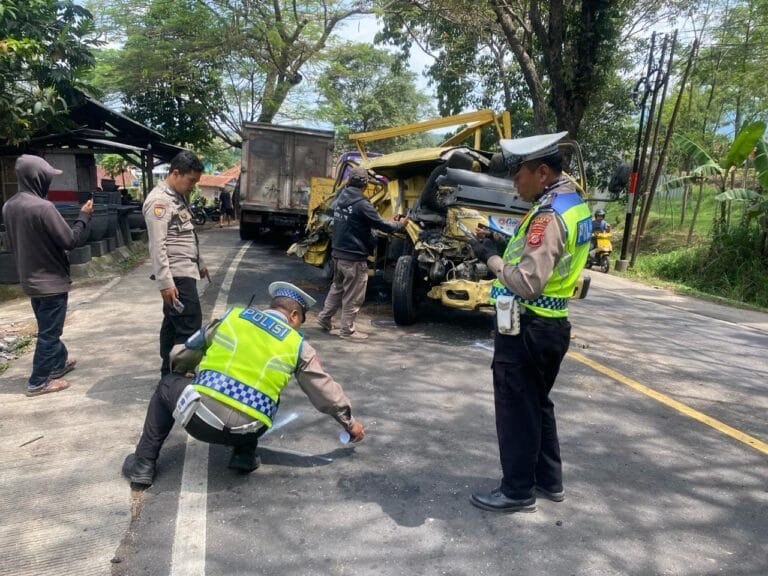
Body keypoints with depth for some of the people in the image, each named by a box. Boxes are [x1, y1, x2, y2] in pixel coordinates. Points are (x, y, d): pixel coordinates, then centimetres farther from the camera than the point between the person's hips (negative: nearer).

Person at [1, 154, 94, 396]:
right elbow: (71, 240, -19)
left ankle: (59, 362, 38)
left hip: (30, 279, 8)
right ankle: (38, 382, 10)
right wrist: (84, 216, -7)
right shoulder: (42, 207, -24)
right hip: (51, 281, -8)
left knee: (48, 328, 22)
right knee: (49, 332, 2)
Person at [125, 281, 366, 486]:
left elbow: (180, 356, 19)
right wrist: (350, 422, 33)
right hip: (244, 432, 1)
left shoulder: (233, 315, 10)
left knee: (167, 385, 30)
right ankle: (245, 455, 21)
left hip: (200, 417, 0)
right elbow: (326, 391, 17)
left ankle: (143, 464, 30)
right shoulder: (298, 346, 8)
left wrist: (196, 377, 40)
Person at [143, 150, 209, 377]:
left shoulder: (180, 196, 15)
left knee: (173, 323, 14)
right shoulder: (159, 200, -16)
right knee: (190, 324, -10)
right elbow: (157, 245, -21)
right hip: (176, 275, -10)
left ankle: (170, 372, 23)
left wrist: (199, 263, 25)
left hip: (185, 271, 10)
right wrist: (165, 282, -25)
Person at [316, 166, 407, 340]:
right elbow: (381, 224, -14)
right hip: (354, 257, -8)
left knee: (337, 288, 25)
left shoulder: (340, 199, 5)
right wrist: (400, 224, 3)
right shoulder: (361, 204, -20)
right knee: (353, 296, 3)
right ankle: (347, 329, 11)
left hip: (338, 253, 8)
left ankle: (324, 318, 30)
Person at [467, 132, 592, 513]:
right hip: (553, 325, 10)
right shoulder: (575, 205, 10)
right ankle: (549, 481, 35)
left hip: (526, 329, -10)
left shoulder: (549, 215, -22)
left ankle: (518, 491, 20)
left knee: (516, 410, 5)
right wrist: (505, 245, 5)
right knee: (538, 404, 22)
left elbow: (528, 283, -29)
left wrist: (491, 257, -16)